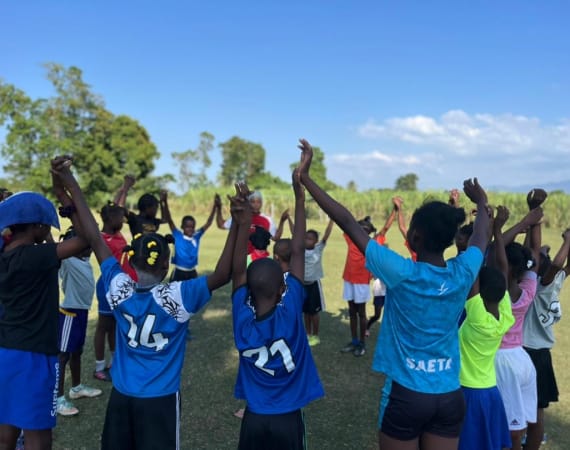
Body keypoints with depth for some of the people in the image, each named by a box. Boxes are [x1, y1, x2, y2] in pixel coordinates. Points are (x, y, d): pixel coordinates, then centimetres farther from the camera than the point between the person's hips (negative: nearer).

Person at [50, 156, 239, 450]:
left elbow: (94, 239, -6)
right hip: (160, 399, -4)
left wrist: (72, 186, -1)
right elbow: (222, 275, -24)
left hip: (121, 395, 4)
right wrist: (236, 225, -27)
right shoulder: (176, 297, -21)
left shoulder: (119, 289, -10)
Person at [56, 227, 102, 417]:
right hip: (70, 313, -9)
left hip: (82, 310, 9)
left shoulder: (85, 261, 6)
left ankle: (76, 388, 36)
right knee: (63, 354, -1)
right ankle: (58, 398, 7)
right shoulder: (67, 262, -19)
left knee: (76, 352, 21)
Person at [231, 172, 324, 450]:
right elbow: (297, 252, -19)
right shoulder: (290, 312, -20)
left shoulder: (242, 318, -16)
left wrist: (244, 220, -14)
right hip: (288, 419, -2)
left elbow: (237, 270, -10)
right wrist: (300, 199, -15)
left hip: (254, 418, 2)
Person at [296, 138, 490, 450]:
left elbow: (349, 223, -17)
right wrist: (481, 204, 36)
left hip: (406, 395, -4)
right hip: (449, 397, 4)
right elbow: (481, 237, 15)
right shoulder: (463, 273, -8)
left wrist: (305, 179, -12)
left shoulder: (401, 274, -19)